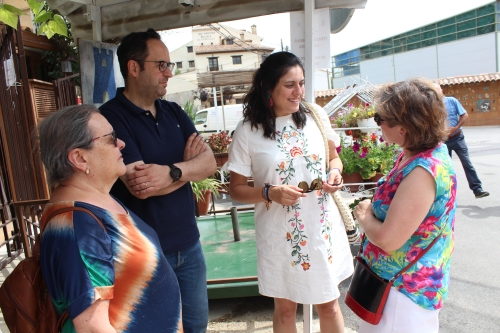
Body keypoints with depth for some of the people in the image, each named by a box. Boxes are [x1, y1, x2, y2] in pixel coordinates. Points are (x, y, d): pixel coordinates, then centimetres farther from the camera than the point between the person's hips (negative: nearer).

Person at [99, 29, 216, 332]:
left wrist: (171, 171, -24)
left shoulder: (174, 112, 5)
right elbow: (140, 188, -24)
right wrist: (187, 165, -10)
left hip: (189, 243, 6)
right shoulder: (111, 117, -15)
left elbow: (209, 162, -5)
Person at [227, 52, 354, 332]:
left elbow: (334, 157, 13)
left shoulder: (316, 115, -1)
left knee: (328, 304, 21)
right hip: (281, 236, -2)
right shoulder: (248, 132, -11)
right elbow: (237, 188, -4)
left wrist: (336, 171, -9)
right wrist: (269, 193, -21)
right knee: (285, 309, 19)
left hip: (323, 230, 3)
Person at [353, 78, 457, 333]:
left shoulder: (424, 172, -31)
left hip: (404, 291, -9)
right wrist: (371, 211, -6)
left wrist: (364, 216, -13)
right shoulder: (415, 155, -1)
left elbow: (387, 239, -30)